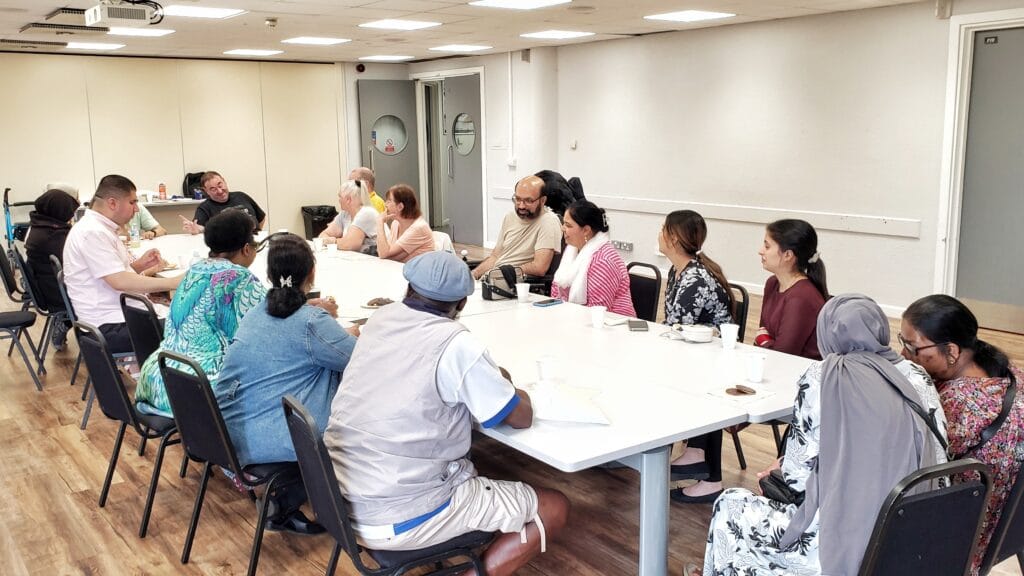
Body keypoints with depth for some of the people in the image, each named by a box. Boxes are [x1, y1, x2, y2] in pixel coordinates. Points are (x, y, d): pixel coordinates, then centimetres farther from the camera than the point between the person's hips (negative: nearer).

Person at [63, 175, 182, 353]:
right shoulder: (93, 233, -16)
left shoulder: (100, 227, 15)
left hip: (121, 313, 10)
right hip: (110, 327, -10)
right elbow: (120, 282, -23)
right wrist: (173, 282, -22)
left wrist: (140, 264, 3)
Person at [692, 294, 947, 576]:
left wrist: (782, 466, 15)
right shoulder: (917, 377, 2)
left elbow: (799, 477, -9)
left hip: (843, 546, -6)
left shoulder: (822, 377, -11)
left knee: (729, 505, 19)